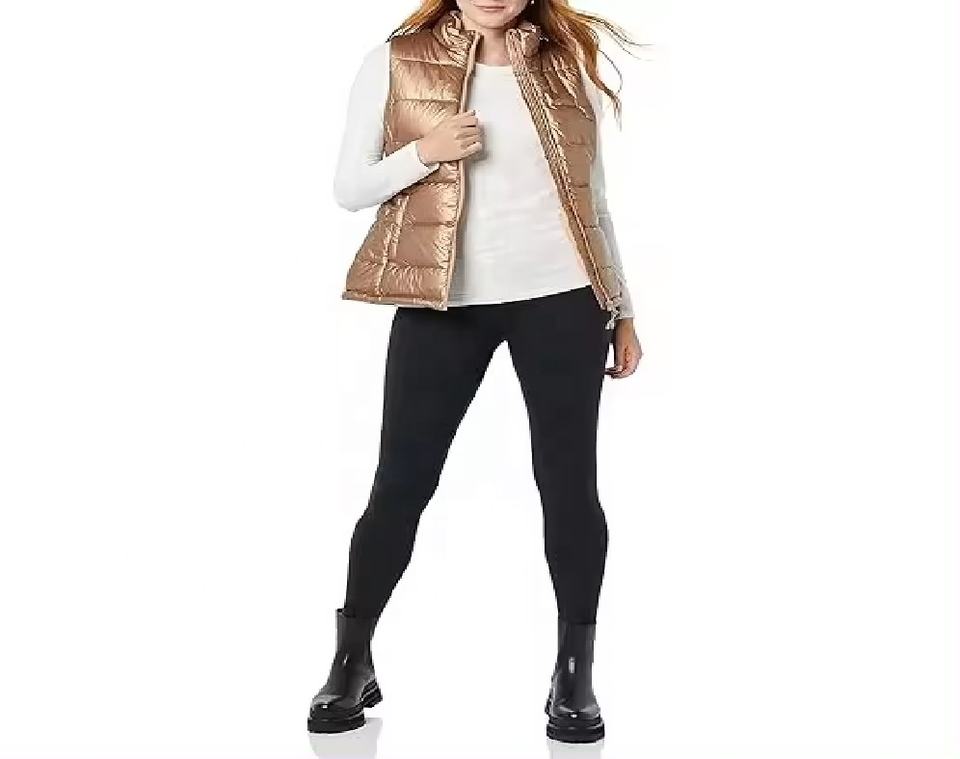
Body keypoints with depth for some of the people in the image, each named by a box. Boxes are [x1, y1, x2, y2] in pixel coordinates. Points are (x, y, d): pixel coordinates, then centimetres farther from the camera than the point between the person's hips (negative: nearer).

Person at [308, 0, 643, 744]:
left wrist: (622, 307, 14)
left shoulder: (569, 62, 8)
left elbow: (593, 199, 14)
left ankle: (575, 672, 18)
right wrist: (424, 152, -16)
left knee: (569, 482, 3)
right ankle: (352, 662, 20)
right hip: (441, 303, -1)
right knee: (401, 484, 2)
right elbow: (349, 190, 2)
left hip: (558, 298, 2)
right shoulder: (396, 63, 2)